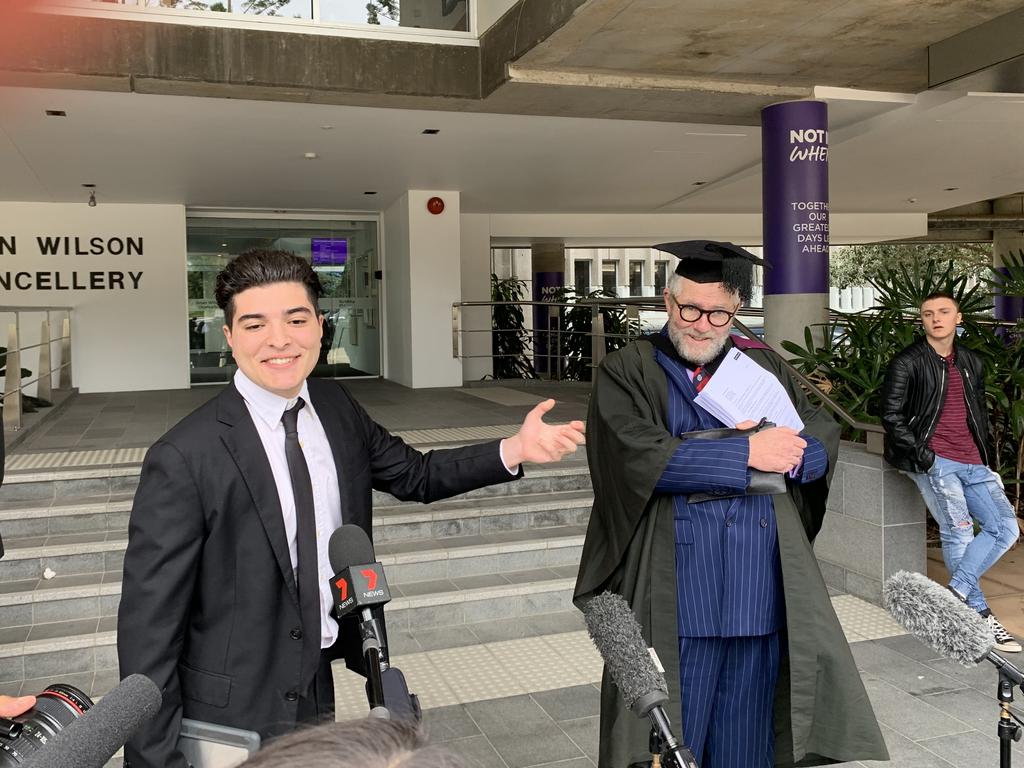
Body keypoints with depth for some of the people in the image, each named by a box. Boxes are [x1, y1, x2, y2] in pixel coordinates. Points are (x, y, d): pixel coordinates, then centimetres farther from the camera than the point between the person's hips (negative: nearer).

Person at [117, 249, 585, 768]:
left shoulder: (336, 408, -4)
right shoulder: (184, 460, -22)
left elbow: (415, 475, 9)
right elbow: (149, 626, -17)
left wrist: (515, 449, -4)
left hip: (317, 686, 5)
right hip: (232, 716, -5)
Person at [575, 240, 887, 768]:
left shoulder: (762, 365, 12)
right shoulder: (626, 372, -1)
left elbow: (825, 438, 9)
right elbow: (638, 456, -16)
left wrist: (783, 452, -14)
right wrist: (747, 453, -14)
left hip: (761, 589, 4)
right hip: (678, 595, -4)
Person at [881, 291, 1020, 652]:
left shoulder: (972, 363, 17)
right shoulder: (907, 362, -2)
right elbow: (891, 414, -6)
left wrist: (984, 457, 14)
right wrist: (921, 455, -12)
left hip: (972, 462, 7)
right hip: (933, 461, -7)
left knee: (1006, 527, -2)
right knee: (959, 531, -9)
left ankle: (956, 595, 1)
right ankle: (979, 615, 2)